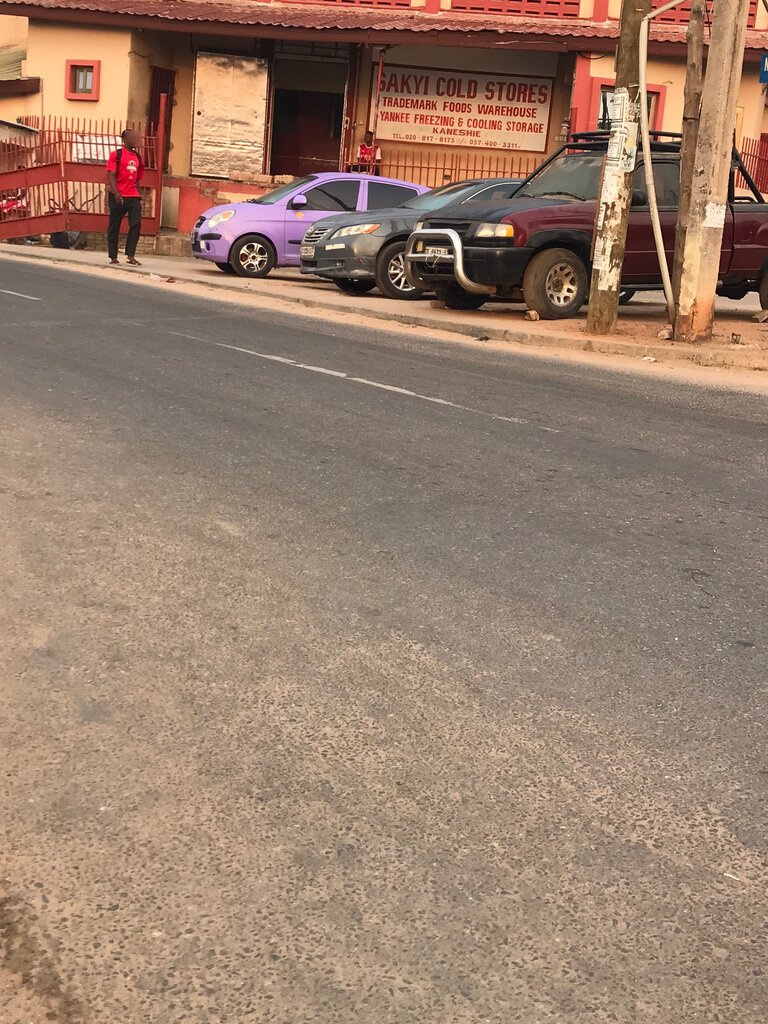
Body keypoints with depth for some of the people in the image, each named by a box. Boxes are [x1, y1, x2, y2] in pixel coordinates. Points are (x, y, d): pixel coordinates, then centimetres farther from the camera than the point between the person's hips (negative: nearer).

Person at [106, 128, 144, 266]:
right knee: (114, 227, 3)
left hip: (134, 197, 4)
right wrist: (116, 193, -20)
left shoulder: (138, 157, 15)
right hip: (118, 197, -4)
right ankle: (113, 257, 9)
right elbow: (111, 175, -9)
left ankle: (131, 256, -6)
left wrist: (137, 194, 13)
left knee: (136, 225, -9)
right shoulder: (116, 155, -1)